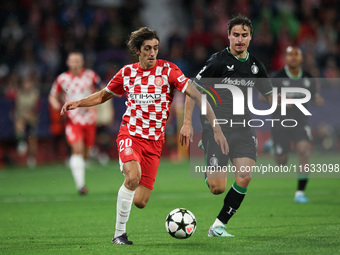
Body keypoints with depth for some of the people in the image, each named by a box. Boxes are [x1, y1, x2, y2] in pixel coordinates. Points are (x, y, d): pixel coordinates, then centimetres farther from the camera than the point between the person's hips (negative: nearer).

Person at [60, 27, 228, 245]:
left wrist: (216, 129, -18)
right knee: (133, 176, -32)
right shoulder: (127, 73, 3)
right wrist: (77, 103, 2)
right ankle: (119, 233, -19)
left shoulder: (168, 70, -4)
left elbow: (196, 95, -9)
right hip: (130, 134, -1)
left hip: (155, 141, 1)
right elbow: (102, 96, 20)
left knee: (140, 202, -6)